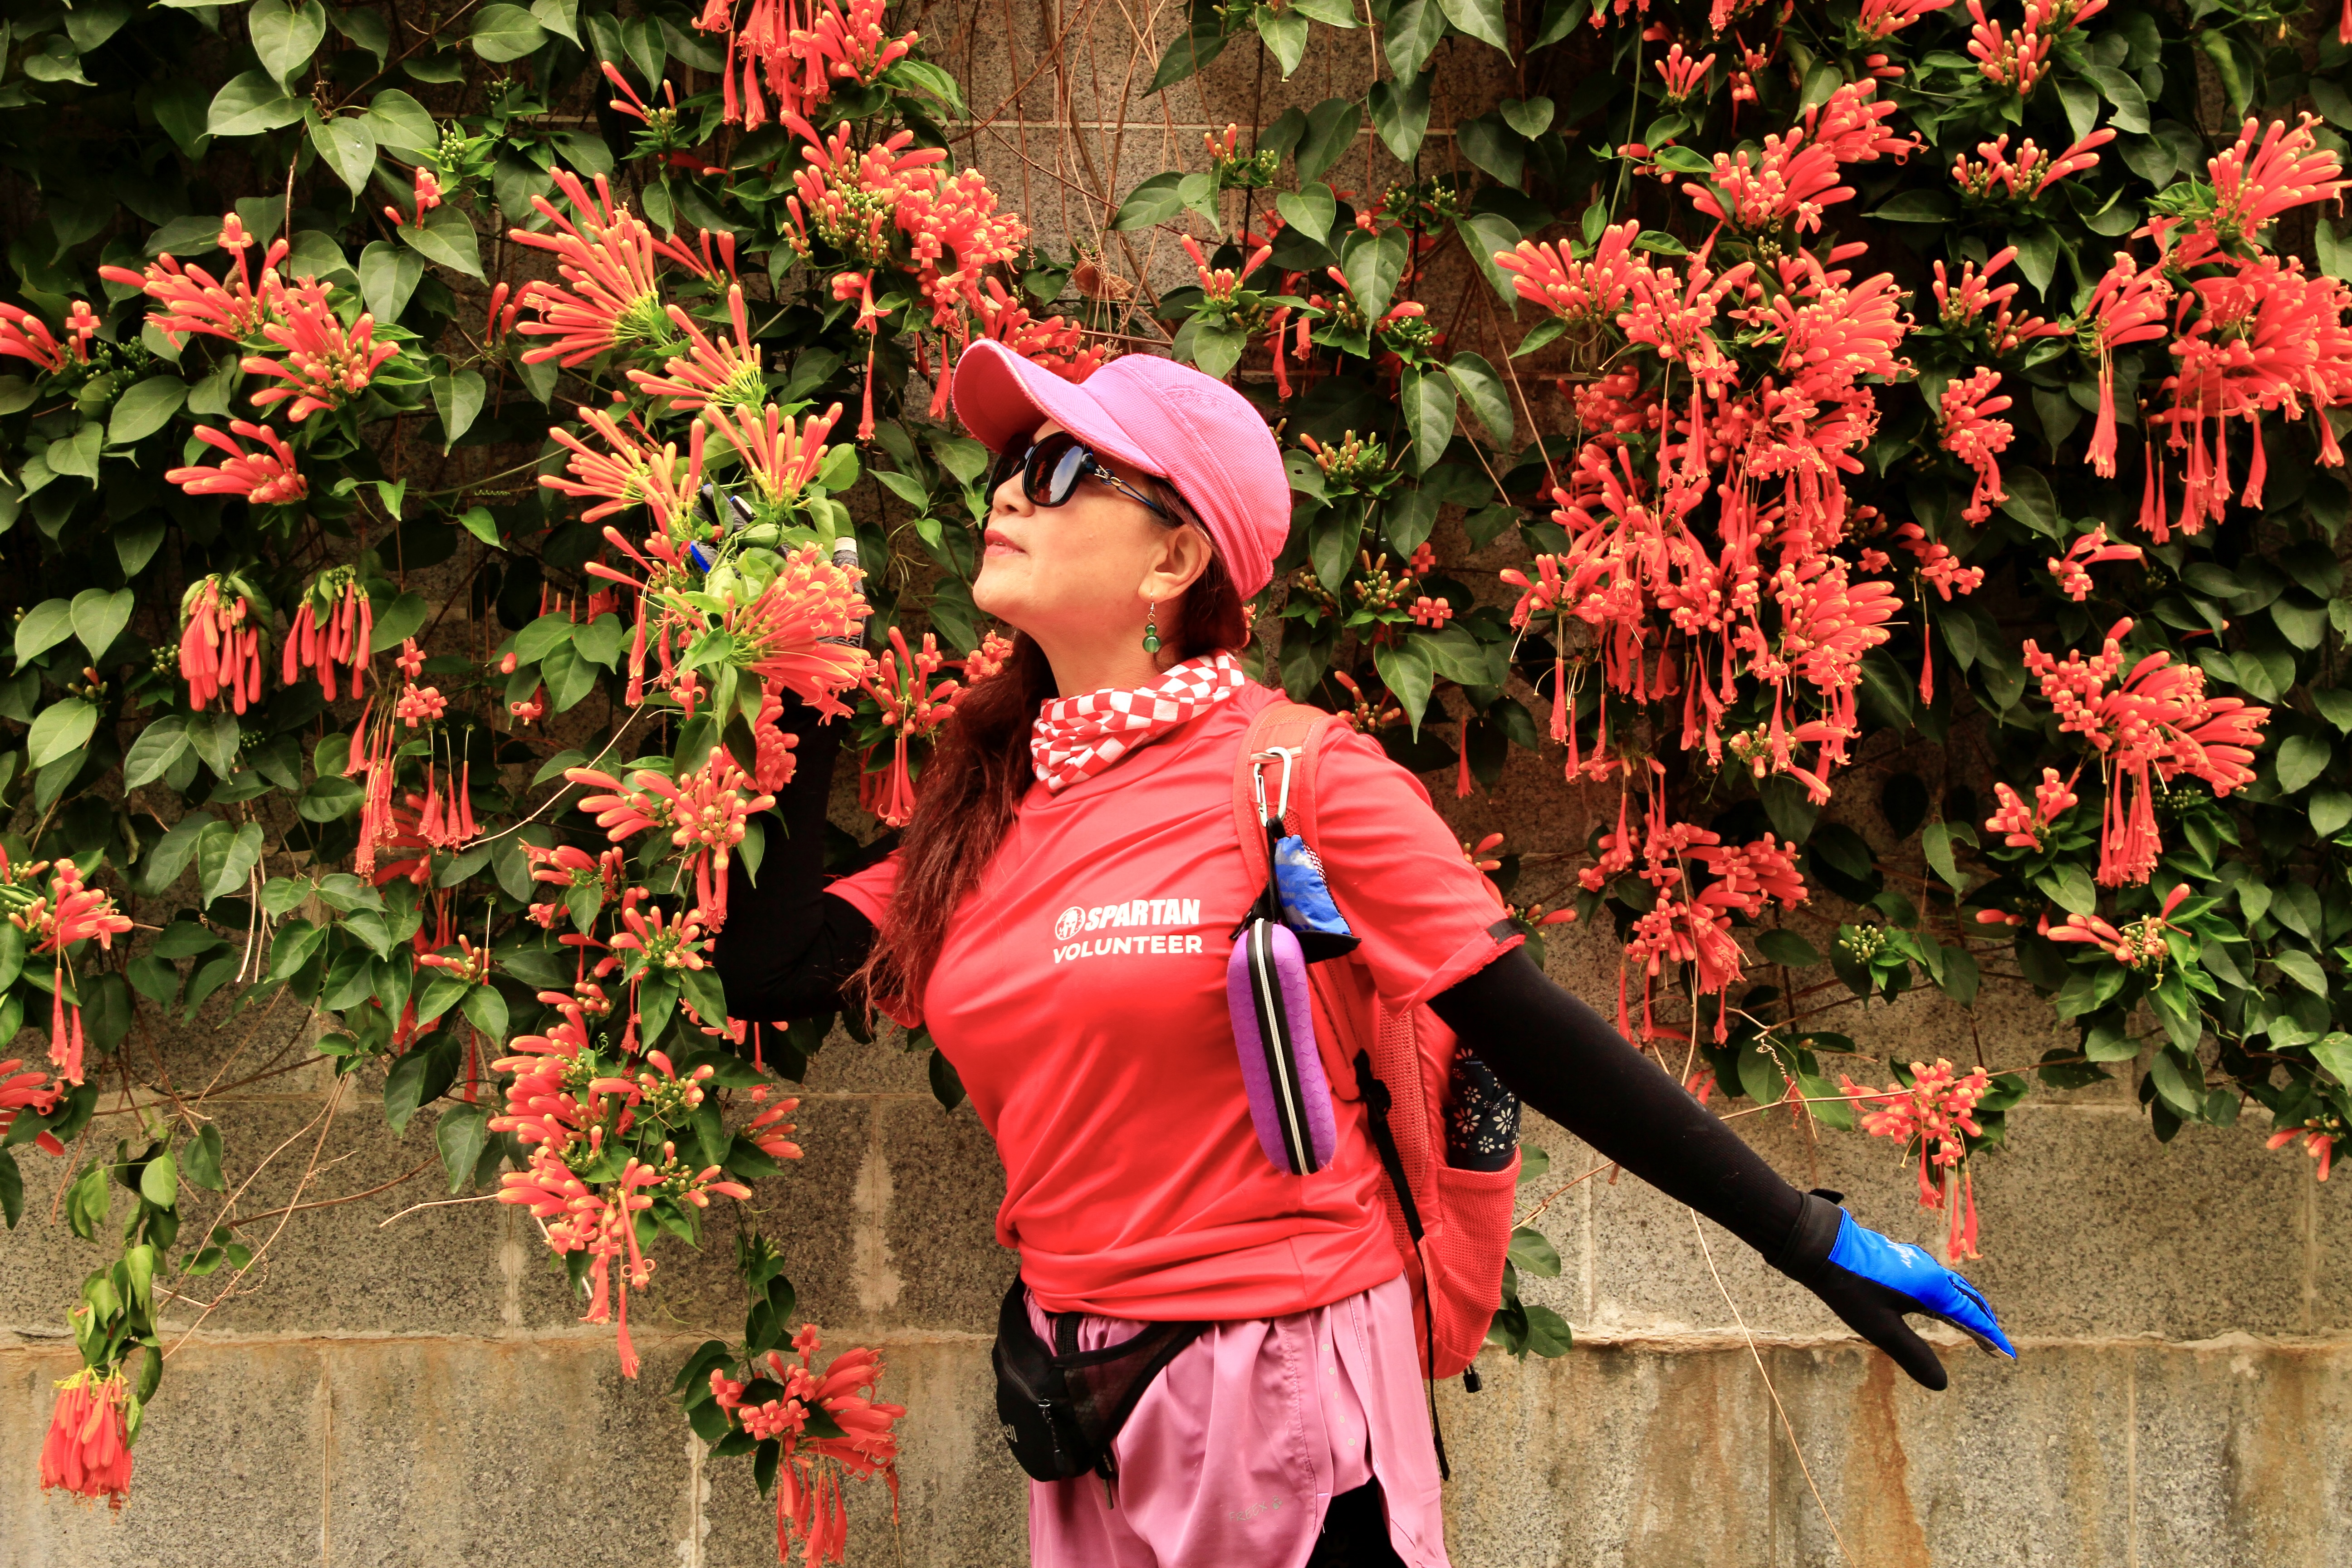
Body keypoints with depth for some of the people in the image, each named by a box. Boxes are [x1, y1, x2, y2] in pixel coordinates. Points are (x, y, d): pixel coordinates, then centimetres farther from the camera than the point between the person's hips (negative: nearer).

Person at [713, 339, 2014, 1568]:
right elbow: (770, 968, 0)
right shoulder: (985, 802, 6)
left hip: (1293, 1406, -6)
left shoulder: (1298, 778, -12)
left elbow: (1535, 1036, -12)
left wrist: (1807, 1238, -14)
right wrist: (805, 692, 5)